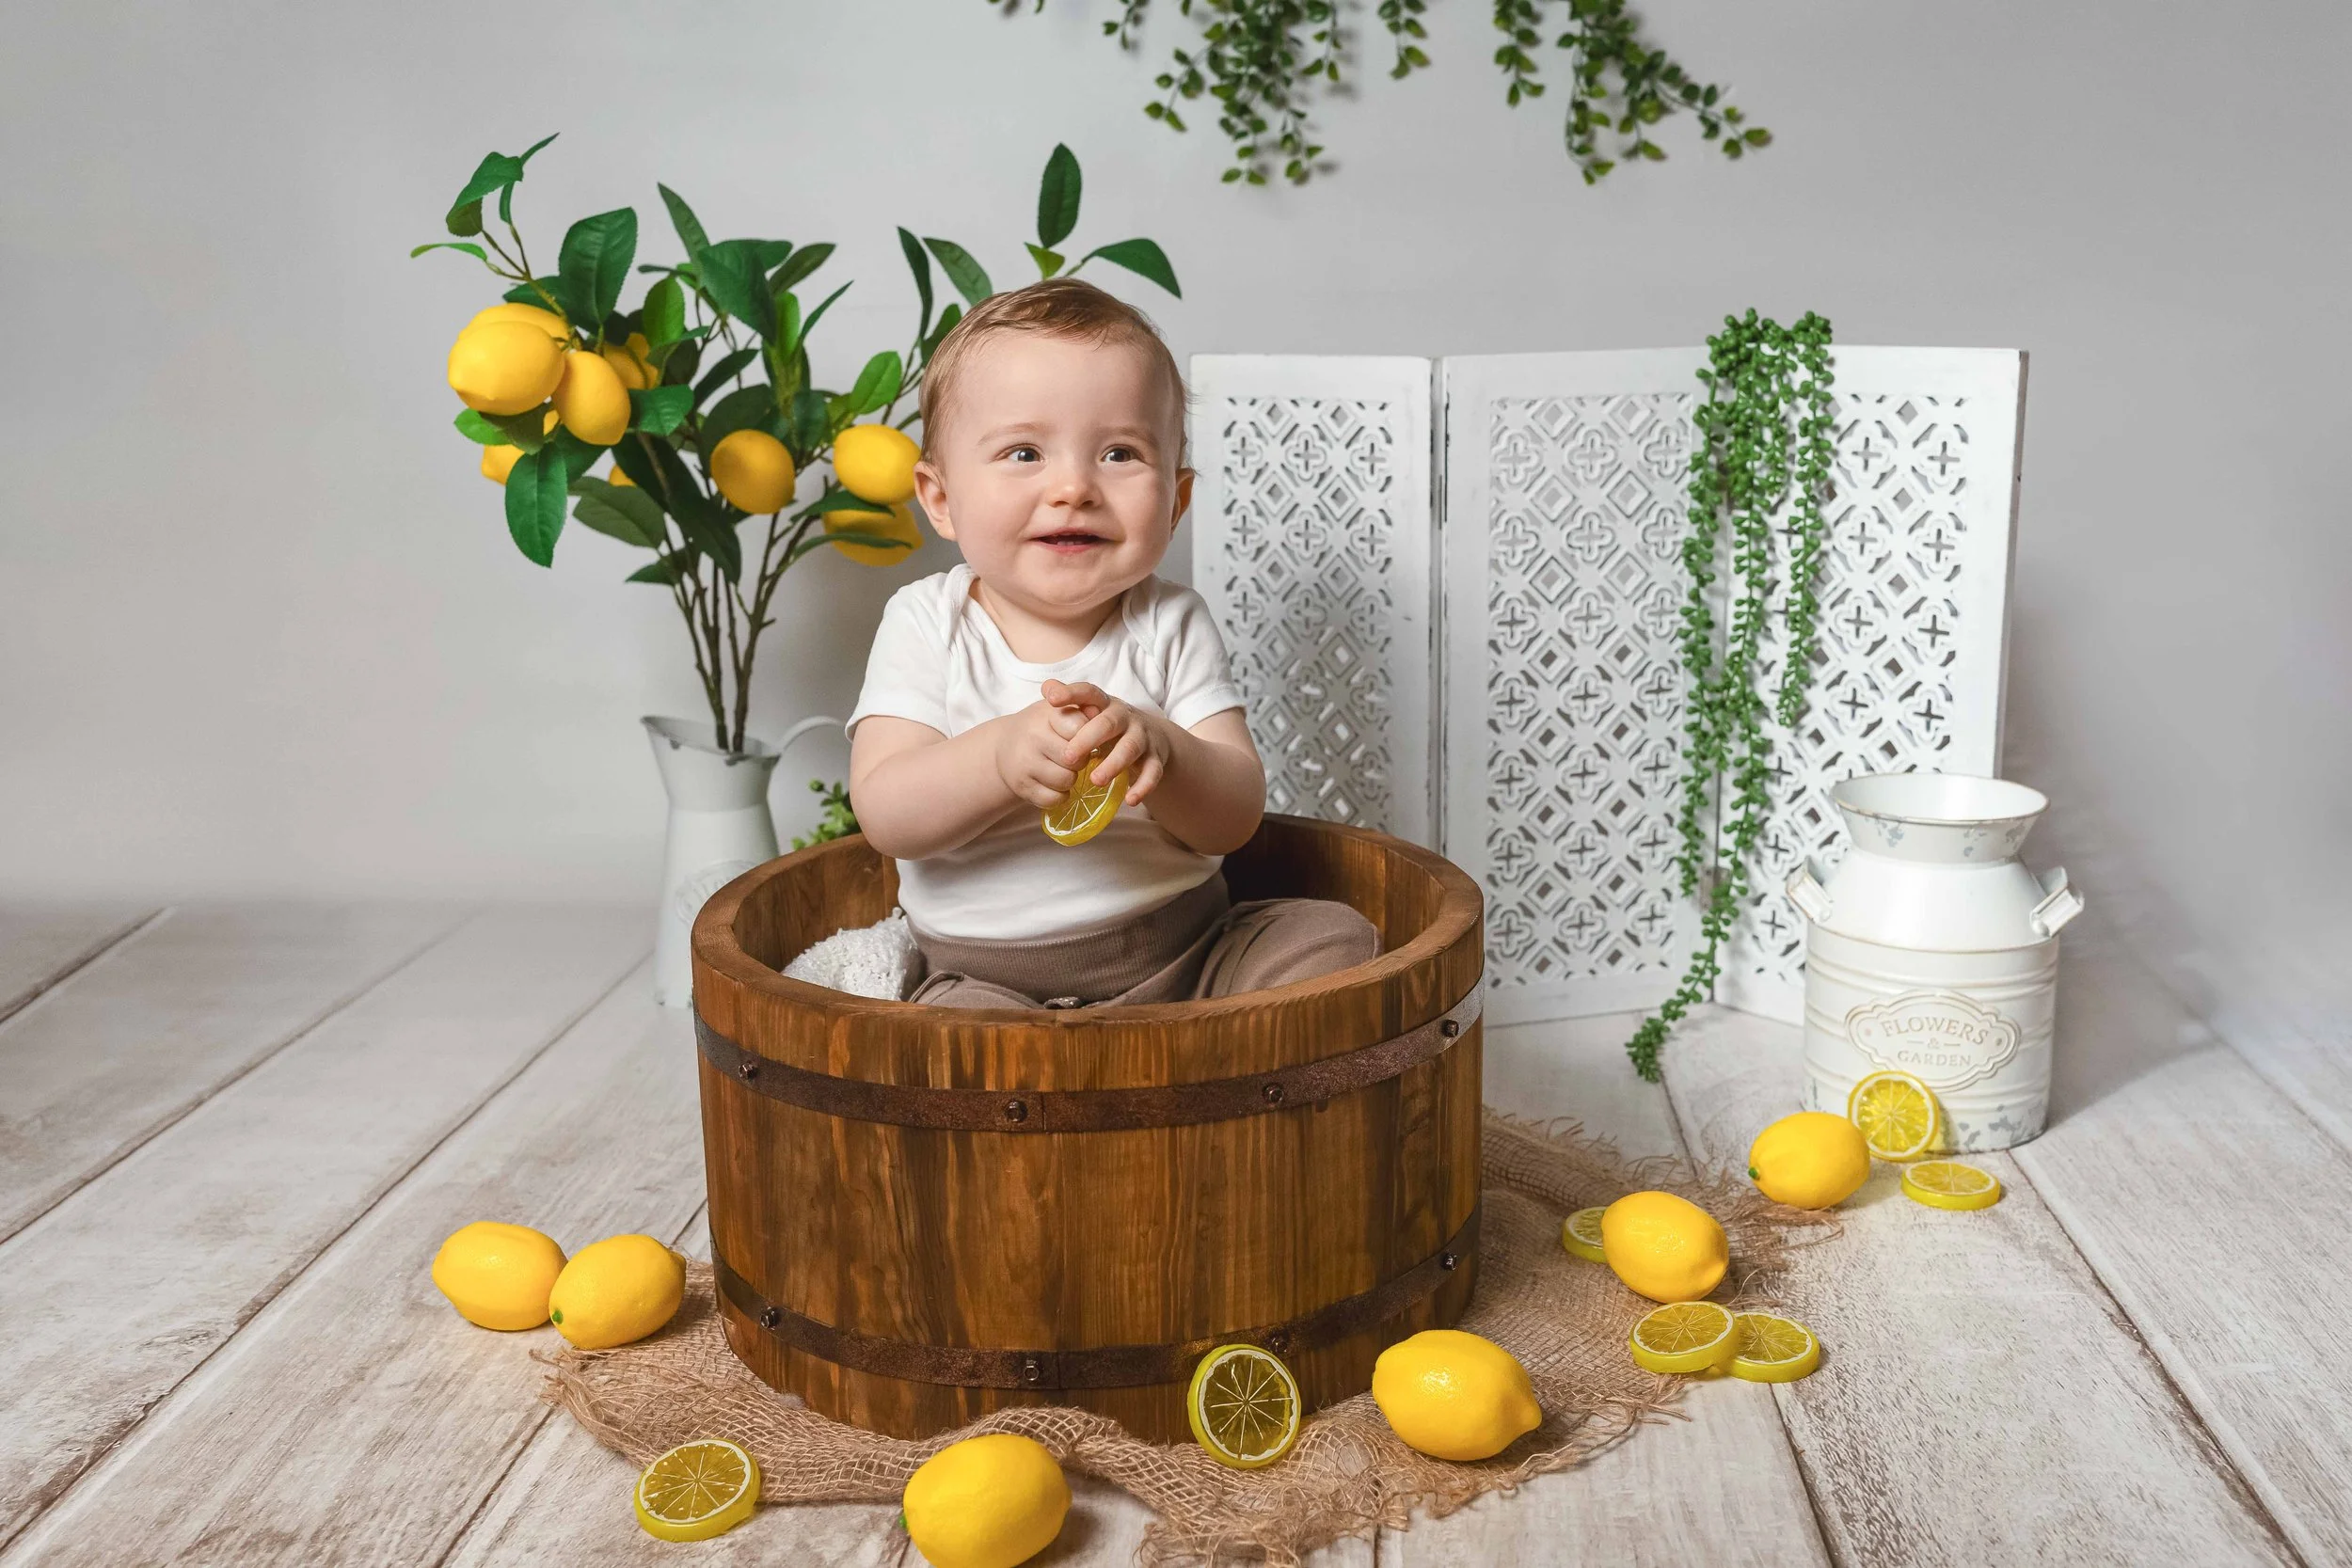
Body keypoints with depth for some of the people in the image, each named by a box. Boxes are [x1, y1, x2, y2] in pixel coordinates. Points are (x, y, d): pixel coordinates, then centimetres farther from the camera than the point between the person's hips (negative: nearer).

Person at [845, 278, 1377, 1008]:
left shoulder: (1172, 626, 0)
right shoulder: (926, 625, -2)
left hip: (1185, 946, 3)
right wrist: (1000, 758, -31)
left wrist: (1156, 751, -29)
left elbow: (1235, 820, -7)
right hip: (989, 970, -2)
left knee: (1339, 935, -15)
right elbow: (885, 816, -11)